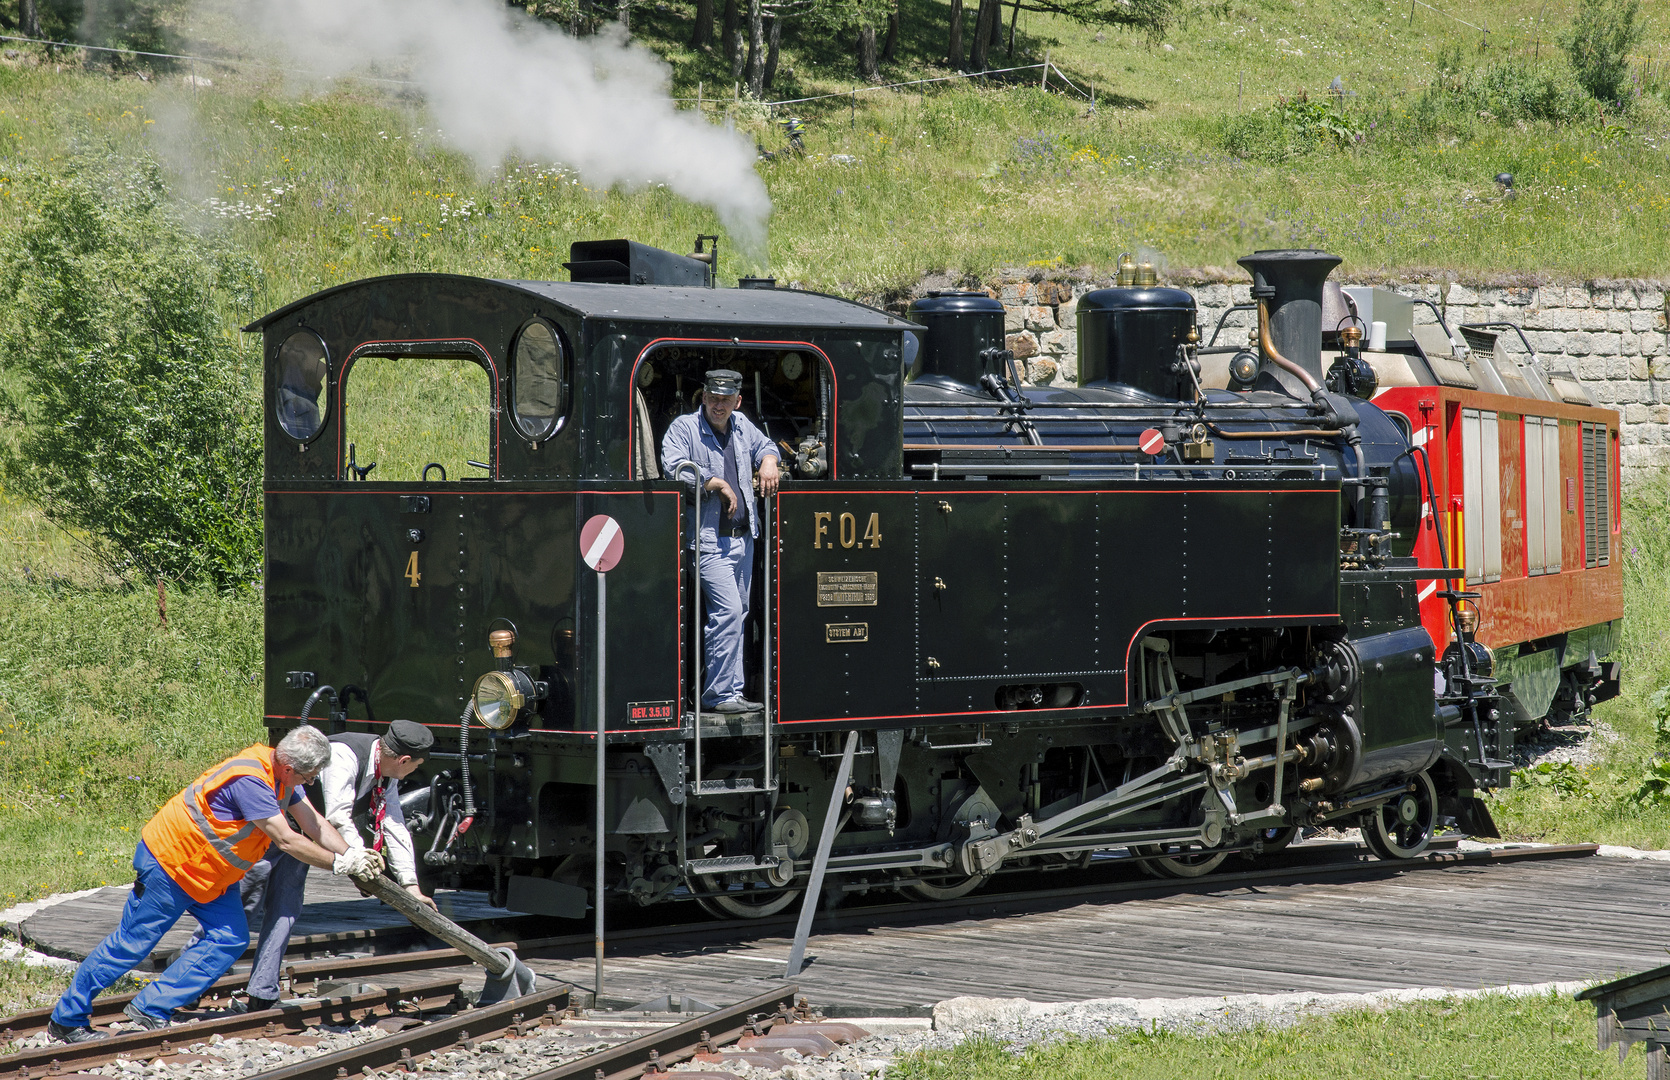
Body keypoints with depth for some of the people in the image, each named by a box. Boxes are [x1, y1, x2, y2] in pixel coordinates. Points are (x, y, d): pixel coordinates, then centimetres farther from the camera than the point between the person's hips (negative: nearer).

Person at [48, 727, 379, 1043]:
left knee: (230, 940, -3)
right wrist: (339, 863, -25)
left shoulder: (281, 774, -3)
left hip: (209, 875, 9)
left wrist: (353, 856, -13)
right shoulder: (249, 781, -33)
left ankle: (151, 1009, 0)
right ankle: (66, 1020, 7)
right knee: (132, 942, -3)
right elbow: (286, 840, -31)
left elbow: (314, 824, -1)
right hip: (170, 861, -9)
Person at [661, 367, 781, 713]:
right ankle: (719, 694, -11)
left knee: (738, 613, 10)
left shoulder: (742, 426, 14)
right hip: (709, 538, -8)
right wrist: (717, 483, -16)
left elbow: (765, 446, 33)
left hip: (743, 538, 8)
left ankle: (731, 690, 15)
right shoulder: (684, 428, -6)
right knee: (728, 610, -16)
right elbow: (673, 467, -21)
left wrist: (768, 461, 9)